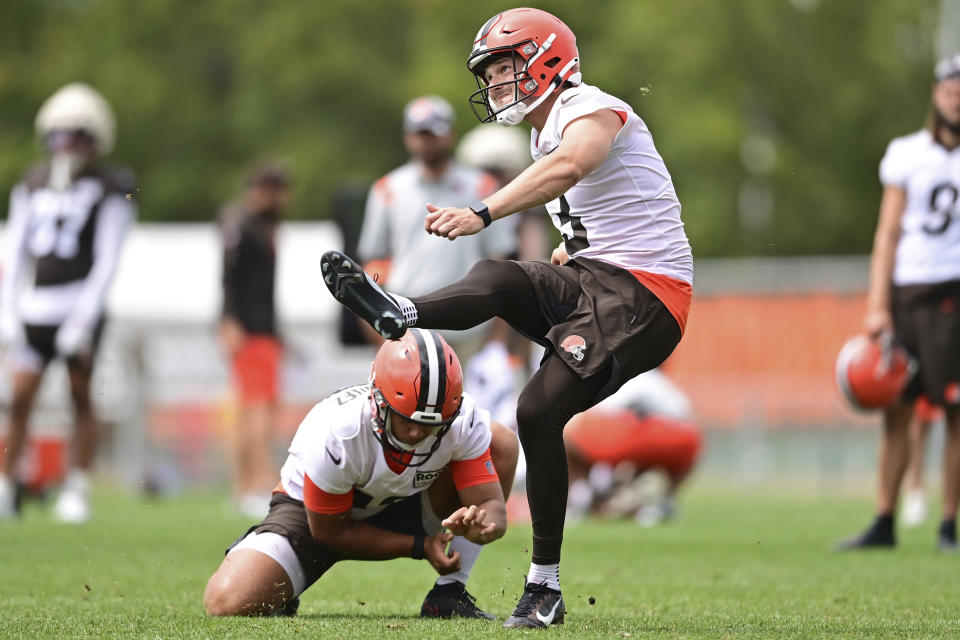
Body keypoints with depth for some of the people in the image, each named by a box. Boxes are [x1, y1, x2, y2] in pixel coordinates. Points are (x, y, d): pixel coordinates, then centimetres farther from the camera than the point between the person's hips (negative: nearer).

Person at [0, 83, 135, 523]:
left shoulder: (108, 190, -3)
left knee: (81, 397, 0)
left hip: (81, 304, -4)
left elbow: (106, 263, -7)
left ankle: (77, 491, 7)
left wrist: (81, 322, -12)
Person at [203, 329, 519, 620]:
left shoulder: (463, 420, -27)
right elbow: (330, 533, -21)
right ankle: (279, 599, 12)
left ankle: (448, 595, -11)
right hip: (313, 512, -4)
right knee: (228, 602, -29)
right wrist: (421, 547, -23)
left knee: (501, 443, -18)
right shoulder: (335, 435, -36)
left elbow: (493, 507, -26)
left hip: (396, 506, 4)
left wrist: (482, 525, -51)